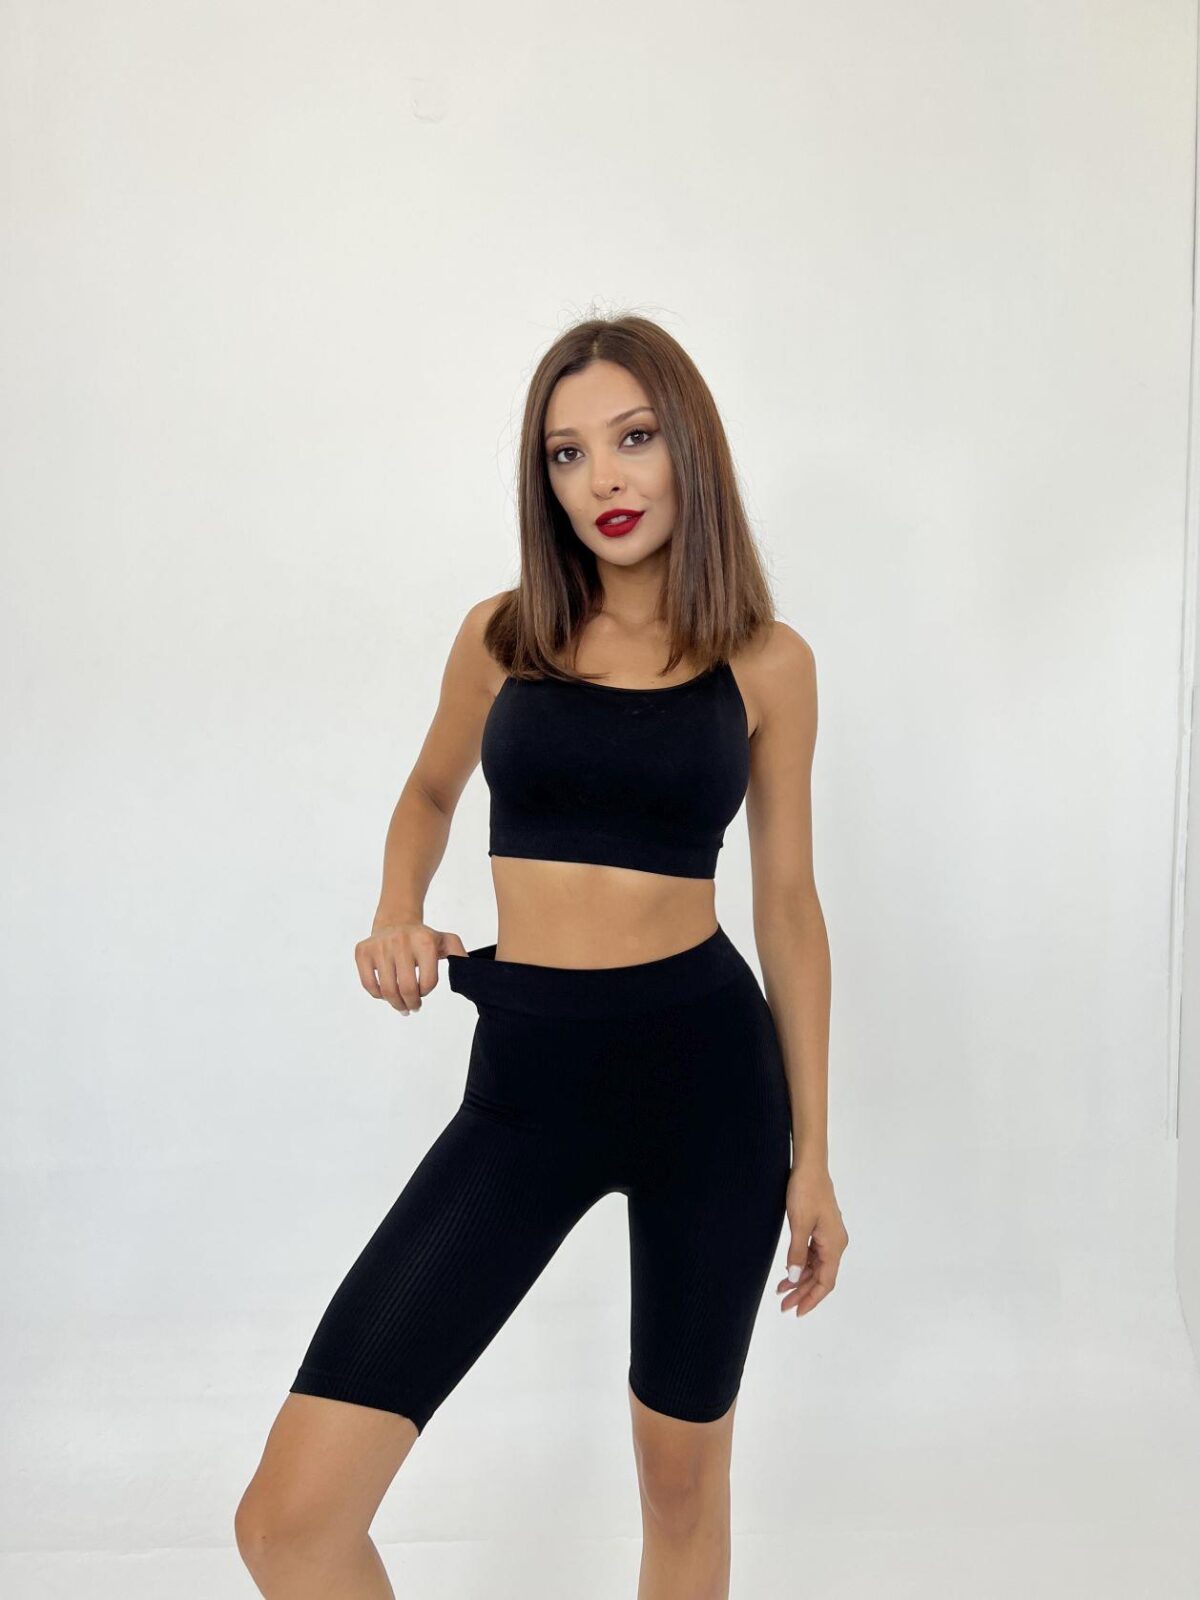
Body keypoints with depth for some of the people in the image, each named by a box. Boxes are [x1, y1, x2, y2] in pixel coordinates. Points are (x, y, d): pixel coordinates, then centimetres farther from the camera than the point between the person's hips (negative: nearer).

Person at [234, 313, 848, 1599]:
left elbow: (787, 903, 6)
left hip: (706, 1066, 0)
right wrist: (397, 915, 1)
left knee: (683, 1472, 15)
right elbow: (430, 793, 22)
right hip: (525, 1081, 1)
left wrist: (812, 1154, 6)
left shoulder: (767, 662, 2)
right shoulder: (501, 635, 4)